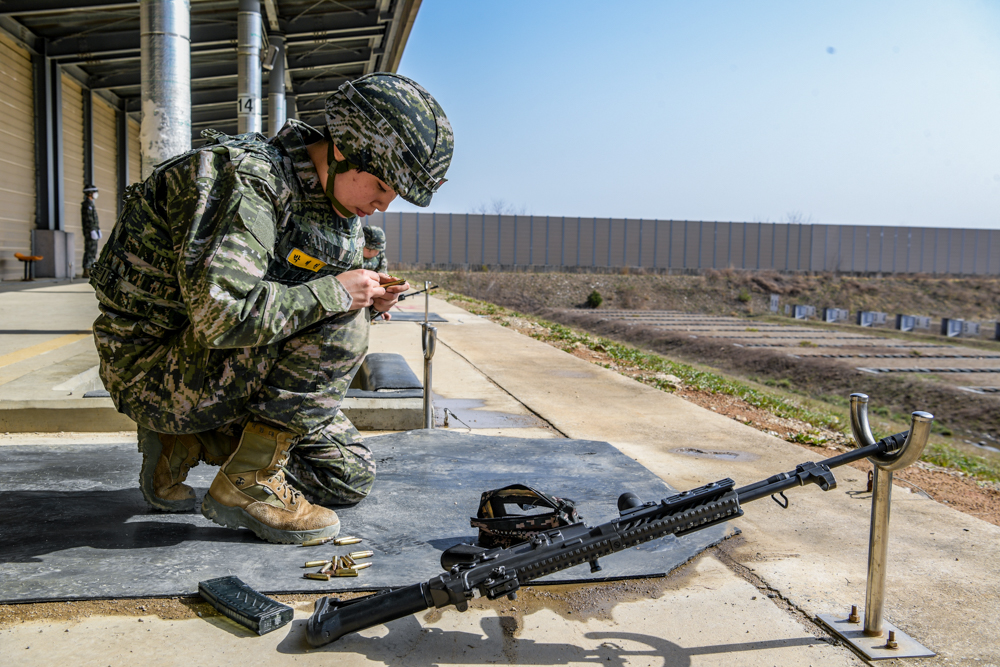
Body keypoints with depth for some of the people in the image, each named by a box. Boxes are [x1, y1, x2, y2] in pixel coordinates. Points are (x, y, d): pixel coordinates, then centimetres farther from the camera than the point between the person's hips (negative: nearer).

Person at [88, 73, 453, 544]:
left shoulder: (333, 205, 3)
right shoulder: (244, 178, -25)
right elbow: (221, 314, -37)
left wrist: (366, 298, -7)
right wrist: (334, 293, -27)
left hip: (222, 369, 9)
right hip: (152, 367, -8)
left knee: (349, 479, 6)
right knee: (338, 326, -27)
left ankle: (185, 443, 12)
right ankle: (250, 483, -15)